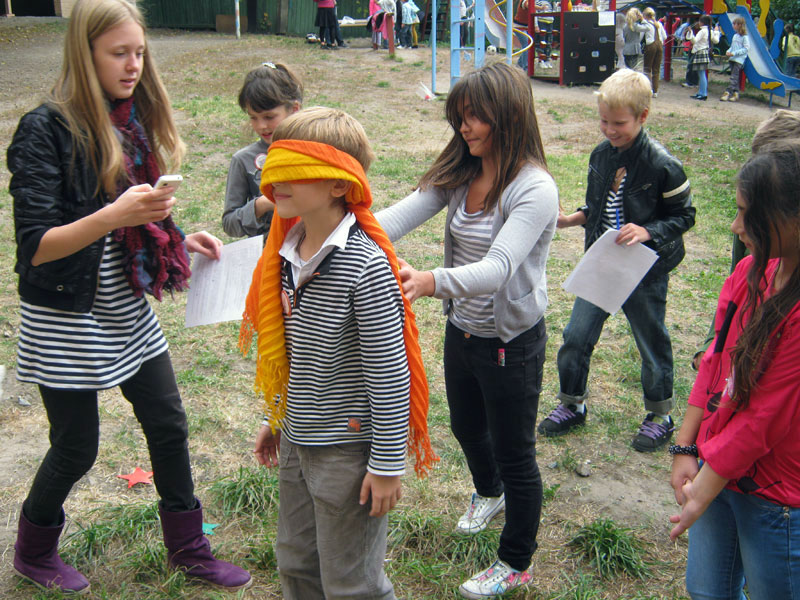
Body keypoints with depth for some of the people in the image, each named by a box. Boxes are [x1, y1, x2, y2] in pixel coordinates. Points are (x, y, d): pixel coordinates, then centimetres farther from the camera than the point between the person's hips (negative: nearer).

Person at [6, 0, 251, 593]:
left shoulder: (134, 120, 4)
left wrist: (179, 239, -2)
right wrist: (112, 216, -36)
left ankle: (188, 548, 31)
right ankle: (33, 553, 36)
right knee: (76, 448, 7)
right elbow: (34, 247, -23)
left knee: (169, 426, 12)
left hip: (127, 310, 7)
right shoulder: (47, 130, -18)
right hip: (65, 318, -6)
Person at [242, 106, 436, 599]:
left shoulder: (366, 266, -23)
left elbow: (389, 371, -20)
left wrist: (388, 463, -16)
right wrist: (276, 417, 20)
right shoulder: (288, 252, 1)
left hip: (349, 448, -8)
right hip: (297, 442, 8)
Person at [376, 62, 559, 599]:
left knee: (514, 453, 11)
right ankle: (489, 494, 62)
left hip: (511, 343, -7)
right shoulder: (460, 174, -1)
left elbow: (497, 267, -36)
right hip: (462, 331, 7)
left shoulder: (534, 189, -23)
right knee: (466, 427, 28)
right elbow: (402, 215, -13)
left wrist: (432, 281, -54)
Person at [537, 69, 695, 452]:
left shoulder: (662, 166, -18)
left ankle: (660, 416, 30)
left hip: (645, 271, -5)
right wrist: (570, 220, -3)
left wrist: (647, 232, -24)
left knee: (651, 342, 11)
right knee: (576, 336, 7)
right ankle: (572, 405, 28)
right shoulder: (601, 156, 1)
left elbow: (684, 216, -9)